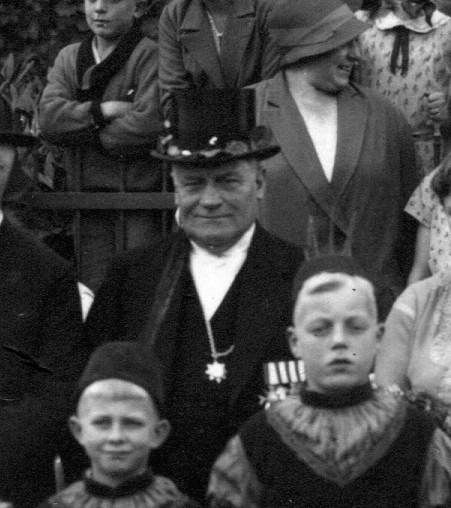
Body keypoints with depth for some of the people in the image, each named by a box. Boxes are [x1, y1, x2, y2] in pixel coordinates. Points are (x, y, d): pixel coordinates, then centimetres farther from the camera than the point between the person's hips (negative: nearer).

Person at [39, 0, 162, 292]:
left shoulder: (150, 56, -5)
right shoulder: (69, 58, 14)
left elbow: (147, 126, -16)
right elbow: (49, 120, 0)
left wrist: (84, 134, -4)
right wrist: (102, 111, -13)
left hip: (141, 193, -5)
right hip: (88, 198, 5)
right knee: (94, 294, 4)